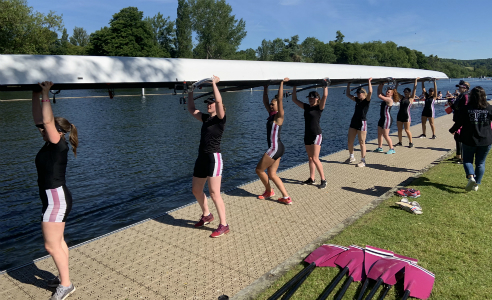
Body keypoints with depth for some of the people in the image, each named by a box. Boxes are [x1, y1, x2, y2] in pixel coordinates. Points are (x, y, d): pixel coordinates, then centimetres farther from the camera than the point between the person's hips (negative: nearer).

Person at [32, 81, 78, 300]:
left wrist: (46, 94, -23)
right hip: (54, 199, 10)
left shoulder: (58, 145, -18)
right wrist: (36, 95, 4)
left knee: (51, 245, -1)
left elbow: (47, 120, -28)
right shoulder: (51, 144, 5)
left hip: (56, 200, -10)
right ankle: (63, 277, 32)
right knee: (58, 242, 19)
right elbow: (39, 120, 9)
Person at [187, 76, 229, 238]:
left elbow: (219, 100, -22)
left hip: (214, 158, -8)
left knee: (214, 193, -9)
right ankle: (206, 215, 38)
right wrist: (190, 93, 19)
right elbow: (191, 109, 23)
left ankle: (224, 225, 1)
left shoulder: (220, 118, -6)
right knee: (196, 190, 16)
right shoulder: (206, 118, 14)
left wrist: (214, 83, -14)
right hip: (202, 158, 8)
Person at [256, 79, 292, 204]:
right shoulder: (271, 114, 10)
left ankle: (269, 191, 23)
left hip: (275, 148, -9)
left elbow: (280, 99, -21)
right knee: (272, 174, 10)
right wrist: (265, 88, 17)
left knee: (259, 169, 3)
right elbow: (265, 101, 19)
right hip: (275, 148, 9)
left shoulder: (279, 116, -11)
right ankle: (286, 197, 9)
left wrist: (282, 83, -18)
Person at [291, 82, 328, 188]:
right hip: (307, 135, 7)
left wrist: (325, 85, -17)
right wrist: (294, 87, 13)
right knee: (310, 158, 11)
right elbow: (294, 99, 15)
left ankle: (323, 180, -2)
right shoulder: (306, 107, 11)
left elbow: (325, 96, -21)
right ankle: (312, 179, 19)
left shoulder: (319, 107, -6)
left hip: (316, 135, -7)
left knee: (315, 158, -11)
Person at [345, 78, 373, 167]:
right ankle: (351, 157, 29)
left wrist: (369, 81, -15)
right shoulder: (357, 100, 12)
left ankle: (363, 161, 3)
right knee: (350, 142, 10)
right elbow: (347, 94, 20)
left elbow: (370, 92, -24)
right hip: (354, 122, 7)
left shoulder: (367, 100, -5)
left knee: (362, 142, -3)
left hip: (362, 123, -7)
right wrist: (348, 84, 14)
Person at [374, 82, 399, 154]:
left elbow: (379, 95, -22)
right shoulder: (386, 97, 10)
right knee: (379, 134, 13)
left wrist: (382, 84, -11)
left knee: (386, 135, -6)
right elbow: (380, 92, 13)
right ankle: (380, 147, 24)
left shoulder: (390, 99, -17)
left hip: (387, 119, -9)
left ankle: (392, 149, 2)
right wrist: (381, 84, -1)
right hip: (382, 118, 9)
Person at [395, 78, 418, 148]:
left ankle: (410, 142, 8)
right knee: (399, 130, 7)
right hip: (400, 115, 5)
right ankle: (400, 142, 17)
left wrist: (416, 80, 1)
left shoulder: (411, 98, 0)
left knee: (407, 130, -3)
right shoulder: (402, 98, 12)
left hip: (406, 115, -5)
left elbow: (414, 89, -3)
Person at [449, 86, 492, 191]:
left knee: (467, 160, 13)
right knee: (480, 163, 13)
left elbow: (458, 123, -4)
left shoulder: (465, 109, -10)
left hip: (469, 140, -2)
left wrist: (452, 131, 14)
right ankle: (476, 184, 17)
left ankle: (471, 176, -13)